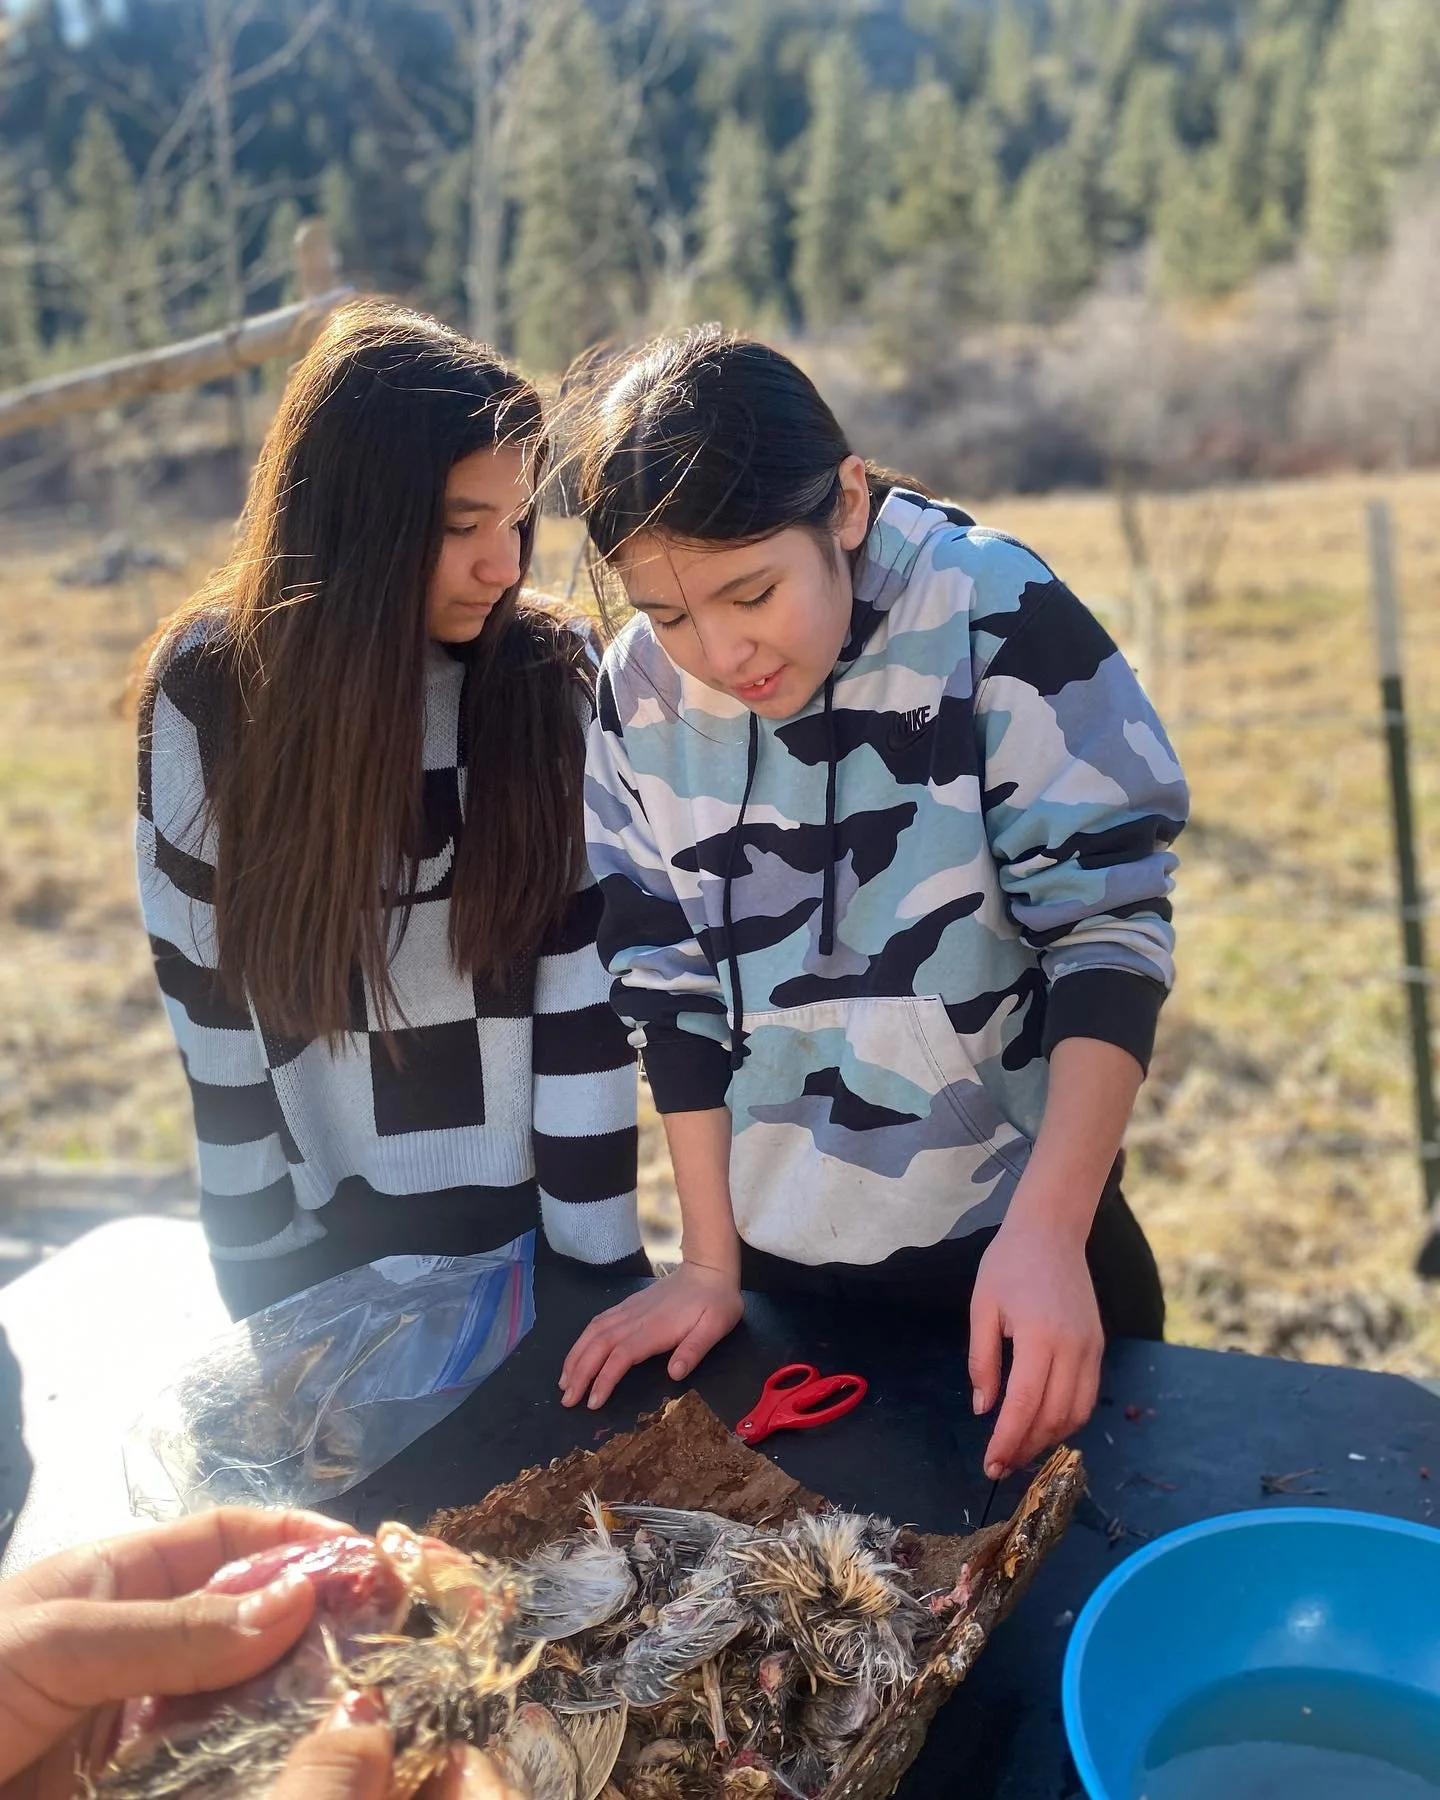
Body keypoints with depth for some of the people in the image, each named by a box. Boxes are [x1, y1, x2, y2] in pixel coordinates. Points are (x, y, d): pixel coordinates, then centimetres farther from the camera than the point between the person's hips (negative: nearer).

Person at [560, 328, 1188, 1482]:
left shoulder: (997, 621, -19)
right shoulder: (641, 695, -8)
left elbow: (1111, 929, -16)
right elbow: (672, 983, -1)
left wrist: (1046, 1232, -24)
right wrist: (710, 1263, 2)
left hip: (1017, 1238, -3)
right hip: (780, 1264, 4)